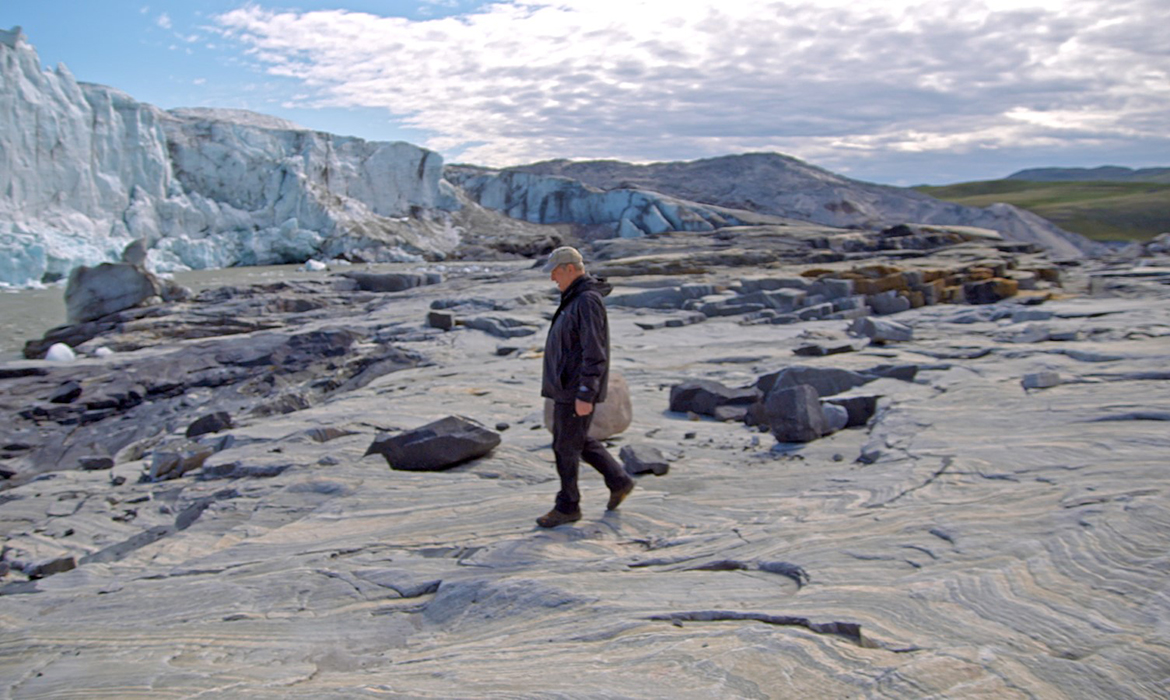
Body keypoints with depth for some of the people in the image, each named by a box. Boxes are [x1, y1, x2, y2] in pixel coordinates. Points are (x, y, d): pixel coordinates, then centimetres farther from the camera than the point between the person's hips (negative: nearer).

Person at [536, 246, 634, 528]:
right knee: (580, 441, 19)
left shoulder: (588, 301, -20)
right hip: (567, 386, 10)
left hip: (578, 389, -10)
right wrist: (554, 379, 23)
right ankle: (619, 482, 29)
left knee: (566, 446, 1)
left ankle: (567, 507, 16)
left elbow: (594, 353, -25)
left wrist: (585, 395, -26)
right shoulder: (576, 298, 12)